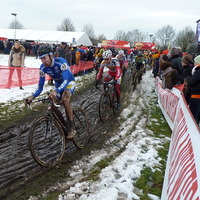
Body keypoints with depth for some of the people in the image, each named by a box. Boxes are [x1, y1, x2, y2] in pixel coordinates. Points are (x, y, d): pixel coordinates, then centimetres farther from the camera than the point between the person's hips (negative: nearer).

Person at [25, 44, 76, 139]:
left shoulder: (61, 62, -34)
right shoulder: (43, 67, -18)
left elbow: (66, 80, -43)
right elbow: (40, 86, -13)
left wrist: (56, 92, -61)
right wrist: (33, 96, -32)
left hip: (69, 82, -6)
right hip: (58, 84, 6)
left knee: (65, 100, -32)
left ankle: (72, 128, -22)